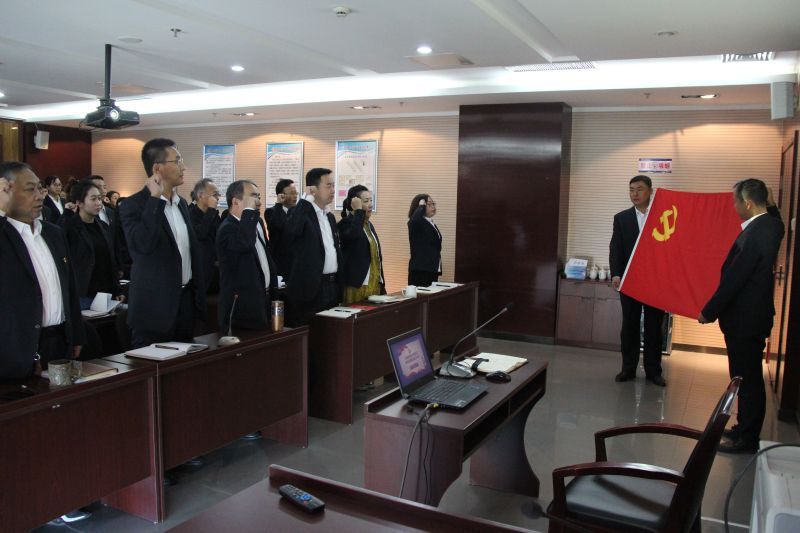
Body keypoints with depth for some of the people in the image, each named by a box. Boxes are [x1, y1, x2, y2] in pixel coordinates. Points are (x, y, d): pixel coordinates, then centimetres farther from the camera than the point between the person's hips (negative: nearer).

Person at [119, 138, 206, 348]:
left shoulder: (182, 203, 12)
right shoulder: (133, 205, -11)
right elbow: (143, 244, -29)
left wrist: (199, 297, 15)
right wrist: (154, 198, -23)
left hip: (186, 302, 7)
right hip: (154, 307, -7)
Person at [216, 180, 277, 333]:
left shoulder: (257, 222, 13)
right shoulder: (228, 229, -16)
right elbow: (244, 244, -39)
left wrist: (274, 289, 22)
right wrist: (249, 210, -26)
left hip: (263, 299, 9)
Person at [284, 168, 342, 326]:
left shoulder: (330, 216, 16)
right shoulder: (301, 213, -9)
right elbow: (291, 230, -33)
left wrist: (339, 283, 17)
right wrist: (307, 199, -23)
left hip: (332, 286, 8)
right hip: (310, 287, -8)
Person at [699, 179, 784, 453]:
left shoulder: (754, 235, -23)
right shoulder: (771, 225, 5)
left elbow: (733, 279, -21)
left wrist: (709, 312, -13)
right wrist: (768, 204, 19)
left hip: (745, 318, -10)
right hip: (754, 314, 10)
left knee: (747, 379, 1)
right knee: (748, 377, 17)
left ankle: (747, 438, 12)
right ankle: (745, 429, 29)